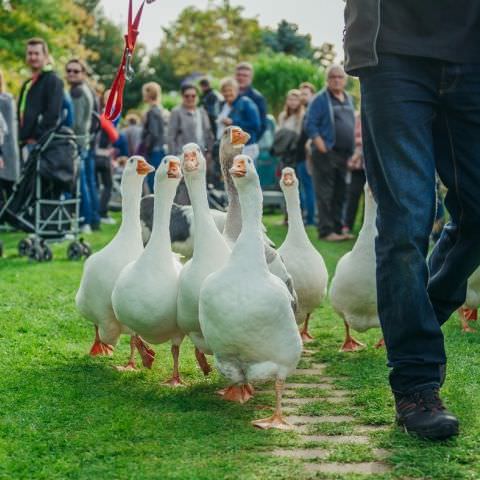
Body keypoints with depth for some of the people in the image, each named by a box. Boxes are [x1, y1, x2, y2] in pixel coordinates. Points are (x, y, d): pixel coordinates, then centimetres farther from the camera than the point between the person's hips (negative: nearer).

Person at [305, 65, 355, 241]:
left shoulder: (349, 99, 16)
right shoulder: (320, 99, -5)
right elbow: (310, 124, -10)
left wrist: (353, 150, 12)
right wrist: (322, 147, -18)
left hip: (344, 154, 7)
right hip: (326, 154, -7)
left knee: (340, 194, 10)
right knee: (325, 194, -6)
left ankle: (337, 228, 16)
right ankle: (326, 231, -5)